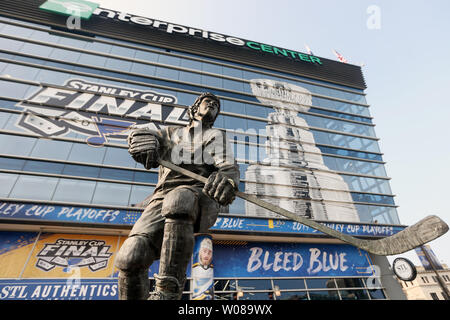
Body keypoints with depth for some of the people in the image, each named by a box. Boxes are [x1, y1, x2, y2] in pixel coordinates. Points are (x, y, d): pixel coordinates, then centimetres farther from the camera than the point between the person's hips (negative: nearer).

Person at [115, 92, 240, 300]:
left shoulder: (216, 136, 25)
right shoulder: (172, 132, 31)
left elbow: (229, 166, 5)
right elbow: (141, 133, 15)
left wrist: (226, 177, -20)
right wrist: (144, 139, -12)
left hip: (200, 195, -2)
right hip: (162, 196, 2)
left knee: (178, 201, -37)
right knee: (130, 257, -20)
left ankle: (167, 292, -31)